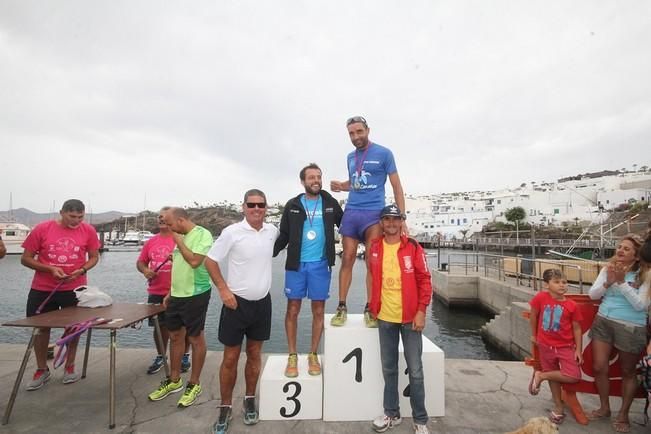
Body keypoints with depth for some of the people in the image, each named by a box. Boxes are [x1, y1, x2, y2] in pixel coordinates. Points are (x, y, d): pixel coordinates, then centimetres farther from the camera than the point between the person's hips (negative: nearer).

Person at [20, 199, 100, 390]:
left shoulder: (88, 231, -8)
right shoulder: (42, 229, -9)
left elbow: (94, 257, 2)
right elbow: (26, 259, -4)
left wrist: (82, 270, -16)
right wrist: (50, 269, -19)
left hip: (75, 288, 0)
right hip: (42, 288, 1)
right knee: (41, 327, 11)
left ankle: (70, 367, 29)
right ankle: (42, 370, 30)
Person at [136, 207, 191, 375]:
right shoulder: (151, 241, 10)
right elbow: (140, 262, 17)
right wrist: (145, 270, -4)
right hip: (156, 292, 5)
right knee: (160, 325, 15)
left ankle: (185, 356, 23)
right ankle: (160, 357, 32)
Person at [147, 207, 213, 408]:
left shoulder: (202, 234, -15)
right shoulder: (181, 237, 11)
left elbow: (194, 261, -26)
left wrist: (179, 241, -15)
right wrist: (171, 292, 17)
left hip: (195, 295, -8)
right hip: (177, 295, 9)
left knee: (195, 339, 6)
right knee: (175, 337, 17)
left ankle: (194, 384, 21)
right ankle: (174, 380, 34)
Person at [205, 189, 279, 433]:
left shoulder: (272, 231, 0)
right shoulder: (232, 232, -13)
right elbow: (210, 261, -8)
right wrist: (223, 289, -15)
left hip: (262, 302, 4)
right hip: (237, 302, -3)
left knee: (254, 354, 15)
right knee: (230, 358, 6)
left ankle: (250, 400, 34)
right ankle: (225, 407, 25)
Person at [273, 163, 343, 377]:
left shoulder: (330, 203, 4)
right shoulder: (292, 205, 3)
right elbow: (283, 236, 5)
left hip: (321, 264, 1)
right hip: (296, 264, 0)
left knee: (318, 310, 7)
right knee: (293, 309, 4)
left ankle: (313, 355, 24)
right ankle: (292, 356, 20)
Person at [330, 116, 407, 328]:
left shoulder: (384, 154, -1)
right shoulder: (350, 157, 14)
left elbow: (396, 186, -1)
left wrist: (402, 217, -8)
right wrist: (340, 186, 4)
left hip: (374, 213, -4)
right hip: (351, 212, 4)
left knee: (372, 263, -2)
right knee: (347, 259, 2)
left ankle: (370, 309, 10)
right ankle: (341, 307, 10)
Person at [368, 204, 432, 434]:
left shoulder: (413, 247, -7)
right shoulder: (375, 247, 2)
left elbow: (425, 280, -6)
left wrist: (421, 311, -11)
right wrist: (374, 307, 11)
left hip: (410, 316, -3)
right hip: (385, 317, 3)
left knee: (415, 370, 7)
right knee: (389, 368, 15)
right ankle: (391, 413, 33)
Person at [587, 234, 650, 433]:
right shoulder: (608, 268, 1)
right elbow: (593, 295, 0)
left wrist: (622, 282, -23)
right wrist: (608, 282, -16)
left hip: (631, 327, -3)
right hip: (603, 322, 3)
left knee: (627, 373, 13)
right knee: (599, 368, 7)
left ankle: (623, 414, 32)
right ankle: (604, 407, 29)